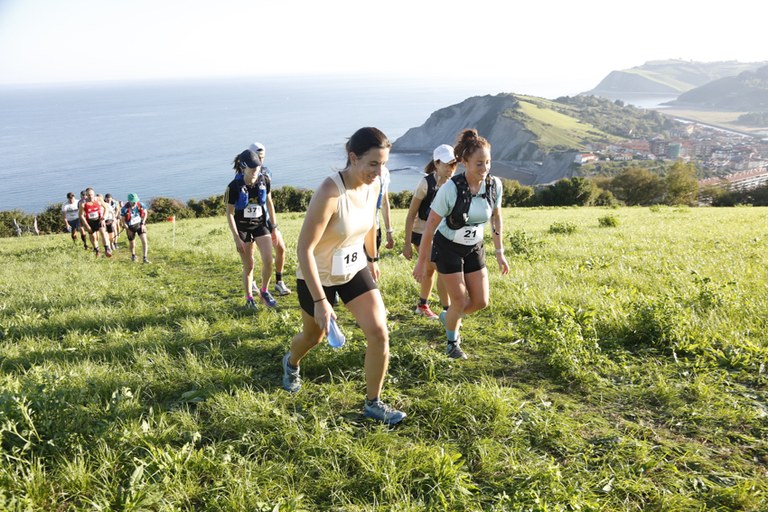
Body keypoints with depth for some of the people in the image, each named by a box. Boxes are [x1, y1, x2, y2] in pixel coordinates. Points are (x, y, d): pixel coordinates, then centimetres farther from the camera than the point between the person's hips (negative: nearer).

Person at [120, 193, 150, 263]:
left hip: (140, 225, 1)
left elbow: (145, 213, 3)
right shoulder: (125, 208, -24)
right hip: (130, 227, -1)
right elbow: (123, 220, -12)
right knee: (132, 244, 14)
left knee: (144, 241, -13)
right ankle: (133, 255, 44)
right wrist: (128, 230, -10)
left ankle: (145, 258, -7)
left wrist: (143, 223, -4)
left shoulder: (140, 205, -17)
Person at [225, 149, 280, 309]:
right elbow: (230, 213, -11)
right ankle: (249, 299, 22)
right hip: (243, 228, -2)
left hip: (261, 225, 2)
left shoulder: (264, 180, -8)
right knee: (248, 266, 4)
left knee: (268, 261, -12)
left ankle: (264, 291, 13)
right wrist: (236, 238, -14)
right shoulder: (234, 186, -18)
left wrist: (274, 227, 8)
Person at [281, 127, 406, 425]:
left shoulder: (374, 185, -11)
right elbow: (304, 249, -31)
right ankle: (291, 364, 56)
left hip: (355, 269, 5)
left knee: (379, 333, -7)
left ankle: (373, 404, 13)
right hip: (318, 276, -5)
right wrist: (320, 301, -32)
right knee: (313, 337, 19)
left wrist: (372, 259, 22)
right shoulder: (330, 193, -33)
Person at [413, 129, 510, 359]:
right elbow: (430, 227, -19)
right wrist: (421, 262, -12)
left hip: (474, 248, 5)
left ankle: (447, 316, 38)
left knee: (480, 302, 5)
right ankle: (452, 342, 30)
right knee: (459, 301, -1)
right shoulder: (450, 189, -27)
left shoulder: (494, 184, -13)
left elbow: (496, 218, 5)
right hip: (447, 248, -5)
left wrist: (500, 253, 6)